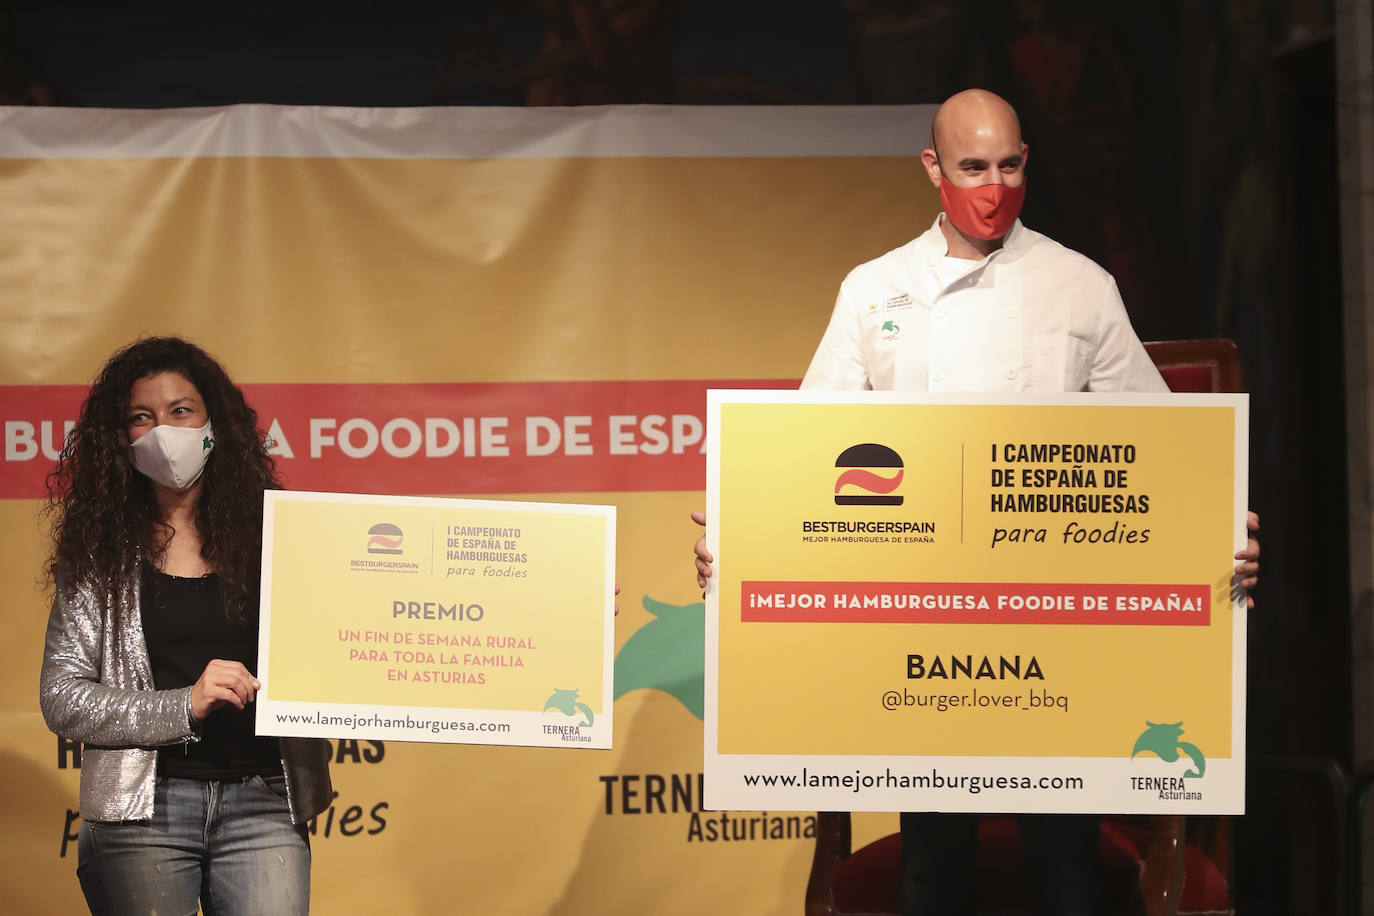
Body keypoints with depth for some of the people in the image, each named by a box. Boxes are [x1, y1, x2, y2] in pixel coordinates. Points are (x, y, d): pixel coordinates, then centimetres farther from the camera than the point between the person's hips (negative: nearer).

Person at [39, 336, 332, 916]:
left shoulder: (270, 533, 7)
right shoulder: (100, 553, 4)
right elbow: (61, 699, -2)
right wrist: (184, 706, -13)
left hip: (263, 803, 1)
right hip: (142, 808, 0)